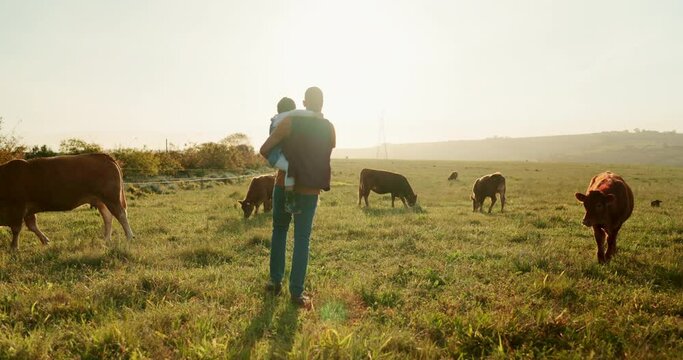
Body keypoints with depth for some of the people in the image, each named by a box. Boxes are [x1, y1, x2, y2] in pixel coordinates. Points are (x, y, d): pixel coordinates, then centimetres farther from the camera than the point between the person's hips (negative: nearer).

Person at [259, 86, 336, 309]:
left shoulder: (290, 122, -9)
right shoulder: (329, 129, 0)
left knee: (279, 230, 19)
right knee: (302, 239, 7)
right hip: (310, 191, 1)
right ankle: (297, 292, 5)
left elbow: (264, 150, -7)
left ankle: (276, 281, 20)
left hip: (285, 186, -1)